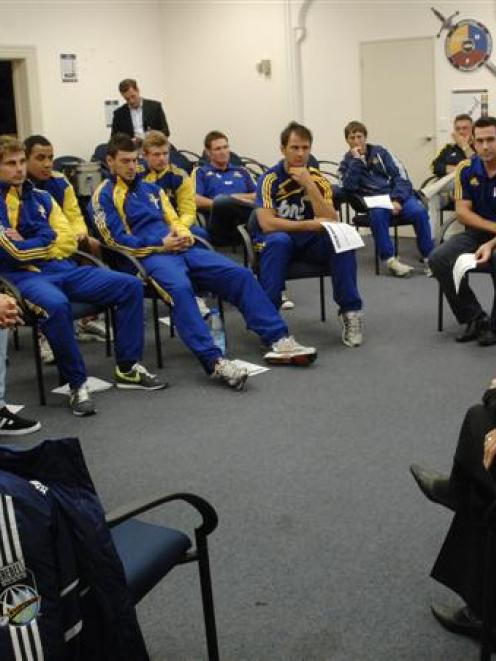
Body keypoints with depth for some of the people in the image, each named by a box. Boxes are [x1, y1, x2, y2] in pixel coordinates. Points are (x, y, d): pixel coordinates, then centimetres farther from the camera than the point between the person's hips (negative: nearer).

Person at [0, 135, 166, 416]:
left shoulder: (41, 197, 16)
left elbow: (69, 242, 8)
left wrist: (30, 244, -3)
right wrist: (49, 239, -2)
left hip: (62, 268, 7)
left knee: (130, 286, -5)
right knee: (55, 304, -41)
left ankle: (127, 367, 3)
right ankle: (77, 384, -24)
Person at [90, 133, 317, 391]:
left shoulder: (150, 188, 25)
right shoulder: (104, 196, 4)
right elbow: (117, 240, -7)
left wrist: (184, 236, 0)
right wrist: (161, 244, -14)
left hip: (181, 249, 7)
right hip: (149, 256, -7)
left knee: (239, 274, -10)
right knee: (180, 288, -40)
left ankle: (279, 340, -11)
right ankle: (214, 362, -47)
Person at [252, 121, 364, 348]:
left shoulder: (318, 179, -2)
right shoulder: (270, 179, -11)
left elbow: (331, 223, -14)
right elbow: (266, 223, -22)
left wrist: (309, 185, -22)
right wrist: (309, 225, -26)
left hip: (310, 243, 3)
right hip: (275, 241, -3)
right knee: (279, 240, -37)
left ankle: (350, 311, -19)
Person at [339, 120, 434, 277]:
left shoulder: (379, 152, 13)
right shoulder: (347, 162, 12)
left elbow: (400, 175, 4)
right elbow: (349, 187, -7)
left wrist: (397, 199, -11)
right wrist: (356, 159, -8)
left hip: (397, 195, 1)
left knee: (419, 211, -28)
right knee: (377, 214, -37)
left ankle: (429, 257, -20)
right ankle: (390, 260, -30)